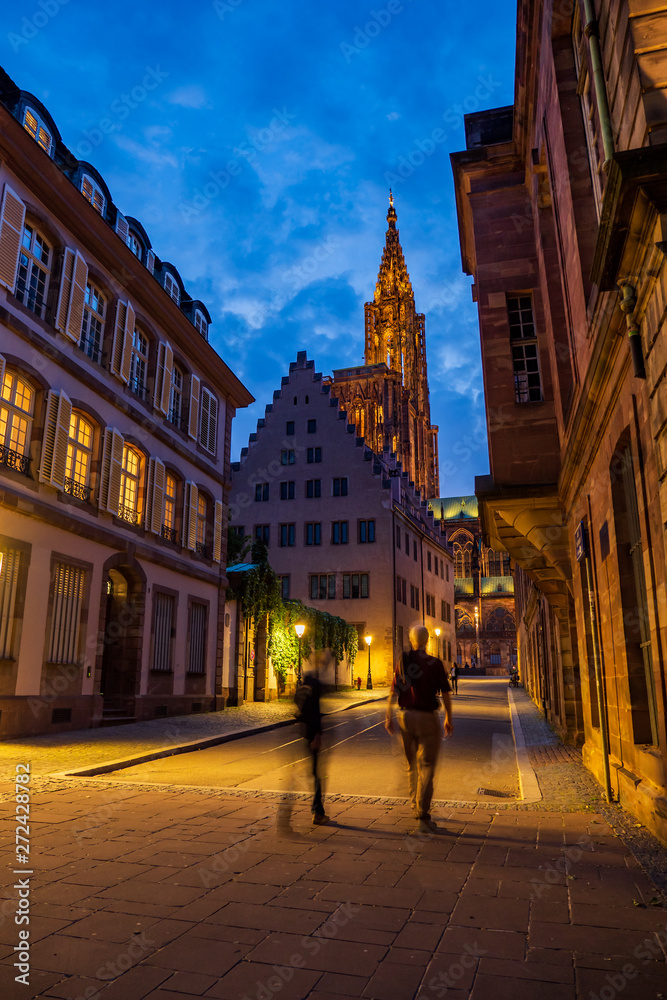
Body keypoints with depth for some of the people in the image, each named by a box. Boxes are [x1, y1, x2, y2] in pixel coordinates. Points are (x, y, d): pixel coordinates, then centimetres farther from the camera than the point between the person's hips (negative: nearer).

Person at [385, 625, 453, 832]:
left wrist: (388, 717, 9)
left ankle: (416, 808, 32)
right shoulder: (435, 663, -9)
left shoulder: (402, 661, 0)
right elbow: (445, 694, -4)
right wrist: (449, 719, 9)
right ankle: (423, 816, -2)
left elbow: (393, 692, 1)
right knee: (427, 767, 2)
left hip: (405, 716, 4)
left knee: (412, 765, 19)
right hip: (427, 718, -4)